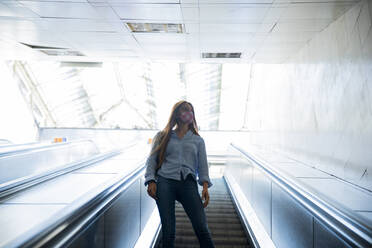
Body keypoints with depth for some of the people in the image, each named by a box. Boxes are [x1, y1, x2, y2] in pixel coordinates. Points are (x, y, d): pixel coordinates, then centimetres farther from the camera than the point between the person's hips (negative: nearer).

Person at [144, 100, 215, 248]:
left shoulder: (198, 140, 21)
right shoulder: (162, 136, 18)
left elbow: (202, 165, 13)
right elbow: (151, 160, 12)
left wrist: (205, 186, -2)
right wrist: (151, 181, -3)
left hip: (188, 183, 1)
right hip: (165, 182, 0)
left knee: (201, 227, -13)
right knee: (168, 231, -4)